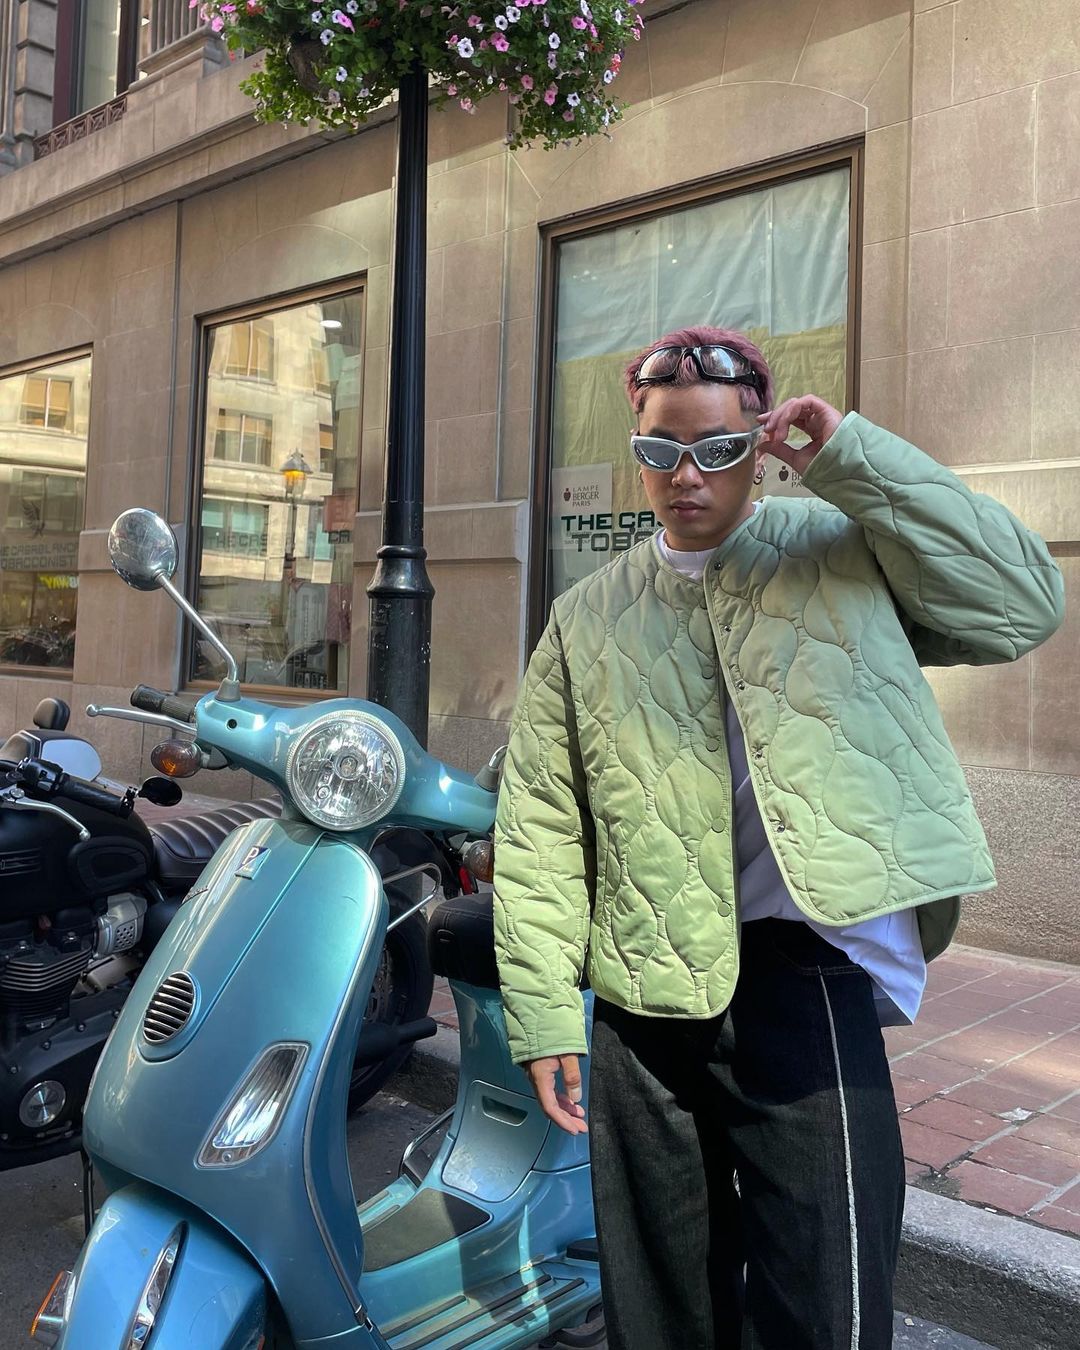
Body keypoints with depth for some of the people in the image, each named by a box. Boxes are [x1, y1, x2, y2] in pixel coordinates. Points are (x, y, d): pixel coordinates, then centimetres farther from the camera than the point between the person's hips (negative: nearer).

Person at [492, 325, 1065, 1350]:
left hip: (809, 976, -2)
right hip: (644, 999, 3)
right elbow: (541, 825, 6)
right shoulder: (588, 619, 8)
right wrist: (542, 1012, 1)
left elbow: (1023, 605, -8)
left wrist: (858, 461, -11)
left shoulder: (849, 549, 4)